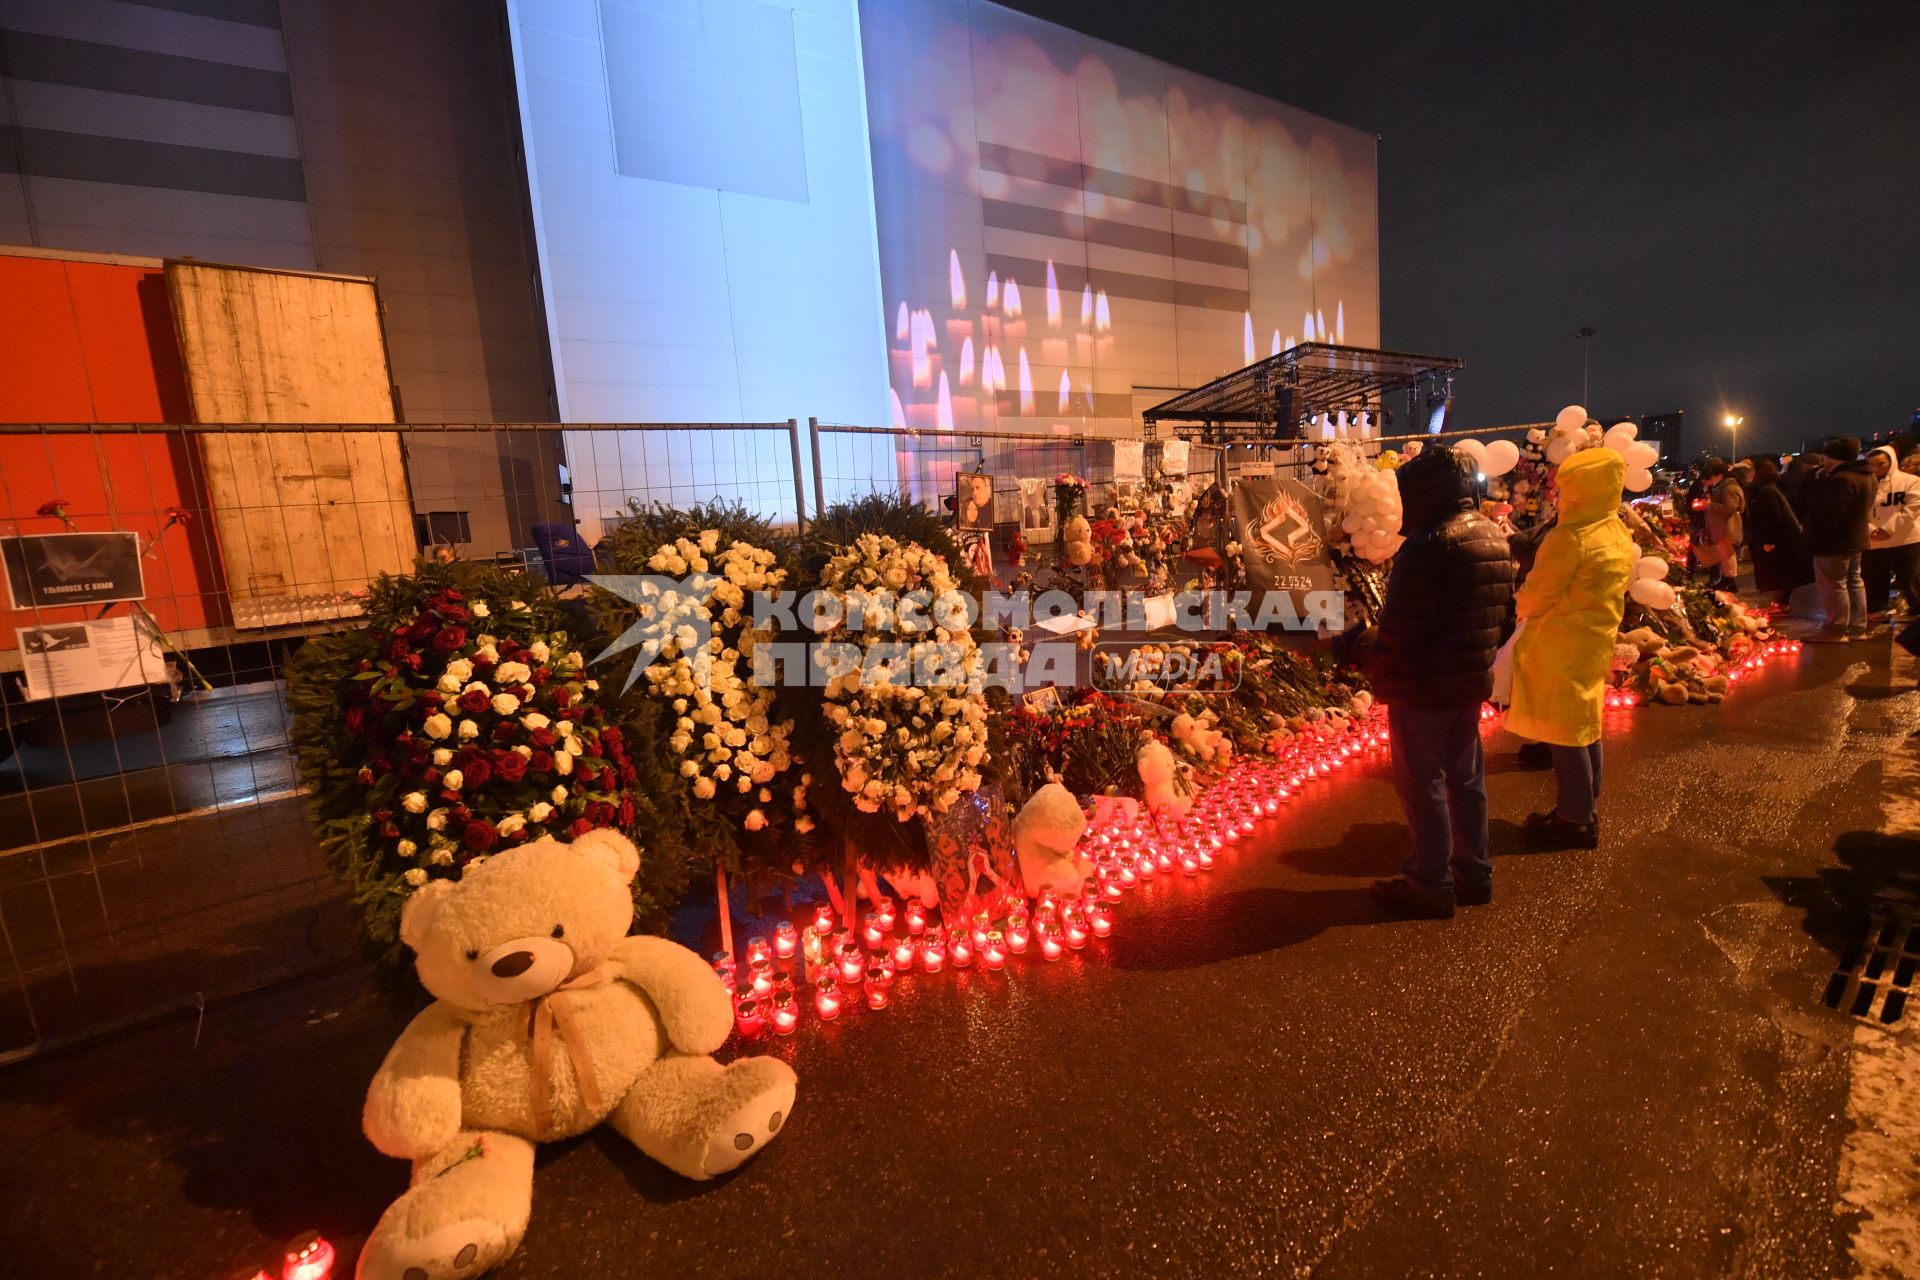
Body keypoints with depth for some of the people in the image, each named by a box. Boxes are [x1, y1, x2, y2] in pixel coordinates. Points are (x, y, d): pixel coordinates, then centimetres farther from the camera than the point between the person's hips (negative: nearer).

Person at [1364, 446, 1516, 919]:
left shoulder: (1429, 544, -19)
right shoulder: (1494, 538, 10)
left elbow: (1402, 626, -23)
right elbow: (1505, 614, 15)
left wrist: (1376, 669, -10)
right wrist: (1479, 659, 21)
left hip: (1423, 685, -9)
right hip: (1471, 682, 9)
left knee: (1423, 784, 2)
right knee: (1466, 777, 19)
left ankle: (1431, 886, 13)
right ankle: (1474, 875, 31)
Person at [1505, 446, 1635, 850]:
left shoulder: (1571, 538, -21)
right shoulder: (1620, 536, 8)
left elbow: (1535, 598, -16)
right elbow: (1601, 593, 13)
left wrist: (1519, 605, 5)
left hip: (1561, 646, -9)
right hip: (1597, 640, 9)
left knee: (1564, 731, 1)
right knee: (1585, 726, 18)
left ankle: (1576, 820, 10)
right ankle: (1586, 809, 30)